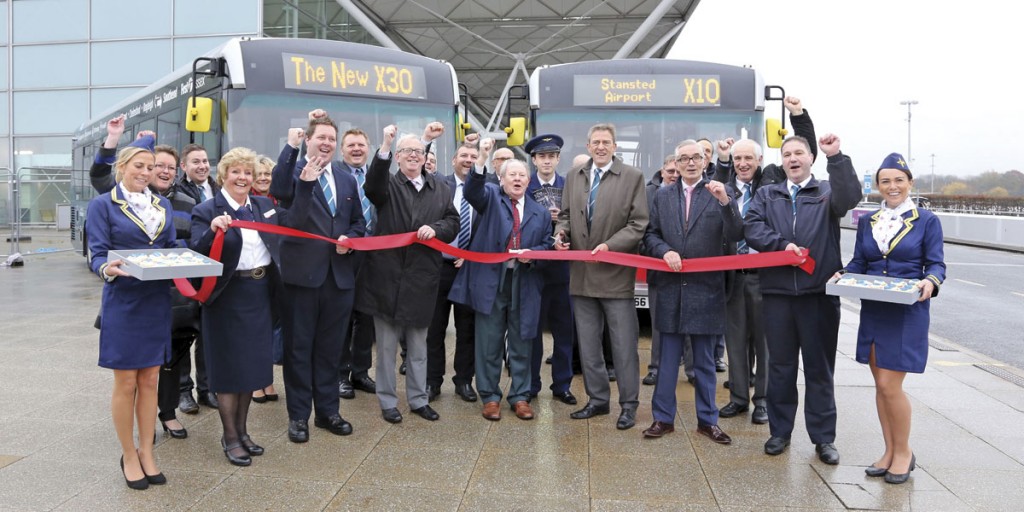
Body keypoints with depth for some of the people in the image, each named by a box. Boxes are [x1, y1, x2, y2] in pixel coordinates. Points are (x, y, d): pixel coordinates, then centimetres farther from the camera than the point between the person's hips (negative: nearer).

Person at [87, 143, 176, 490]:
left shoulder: (163, 205, 11)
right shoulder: (103, 204, -3)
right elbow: (97, 254, -9)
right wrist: (107, 269, -31)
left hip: (157, 300, 4)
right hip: (123, 301, -4)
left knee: (150, 379, 10)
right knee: (126, 382, 4)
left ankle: (146, 453, 22)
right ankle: (129, 455, 20)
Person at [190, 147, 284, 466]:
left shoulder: (263, 205, 9)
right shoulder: (206, 211, -9)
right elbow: (195, 254, -19)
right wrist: (212, 230, -36)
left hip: (260, 294, 6)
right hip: (228, 297, -6)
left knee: (252, 364, 14)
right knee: (229, 367, 5)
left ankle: (242, 430, 30)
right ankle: (229, 437, 20)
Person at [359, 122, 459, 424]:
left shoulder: (439, 187, 8)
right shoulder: (387, 184, -2)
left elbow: (453, 221, 6)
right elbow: (372, 187, -25)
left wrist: (436, 228, -16)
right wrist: (385, 147, -38)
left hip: (421, 277, 3)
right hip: (387, 275, -2)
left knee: (418, 346, 15)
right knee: (387, 346, 8)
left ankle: (418, 400, 28)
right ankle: (388, 402, 22)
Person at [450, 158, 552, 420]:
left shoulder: (541, 213, 13)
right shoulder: (491, 197, 5)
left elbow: (546, 246, 14)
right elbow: (472, 192, -16)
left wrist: (532, 254, -9)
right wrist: (481, 161, -33)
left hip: (524, 284, 2)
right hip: (491, 280, -2)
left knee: (521, 343, 9)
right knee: (489, 343, 5)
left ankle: (520, 397, 22)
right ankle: (490, 397, 18)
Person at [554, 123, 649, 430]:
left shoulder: (632, 177, -3)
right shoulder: (574, 177, 10)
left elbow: (638, 224, -8)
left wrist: (610, 246, -19)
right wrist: (561, 233, -5)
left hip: (615, 273, -4)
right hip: (582, 274, 5)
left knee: (624, 345, 3)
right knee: (588, 344, 13)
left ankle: (628, 404, 16)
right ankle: (597, 400, 26)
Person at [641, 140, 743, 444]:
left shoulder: (719, 194, 0)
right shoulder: (663, 196, 8)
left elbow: (734, 237, -10)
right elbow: (651, 235, 8)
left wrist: (725, 202, -24)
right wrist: (665, 251, -11)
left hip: (706, 288, -2)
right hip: (671, 286, 2)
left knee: (705, 361, 9)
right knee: (668, 358, 10)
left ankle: (707, 420, 21)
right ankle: (663, 418, 20)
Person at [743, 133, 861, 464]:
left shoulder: (827, 192, 8)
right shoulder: (766, 195, 13)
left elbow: (850, 198, -14)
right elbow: (751, 228, -1)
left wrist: (836, 157, -23)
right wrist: (782, 244, -15)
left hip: (819, 291, -1)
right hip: (777, 291, 2)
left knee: (820, 367, 6)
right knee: (780, 365, 10)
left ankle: (823, 437, 17)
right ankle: (780, 431, 21)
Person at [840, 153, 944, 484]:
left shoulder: (927, 221, -1)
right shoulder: (867, 223, 9)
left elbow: (936, 264, -2)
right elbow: (858, 264, 10)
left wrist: (931, 282, -23)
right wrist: (843, 275, -10)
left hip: (907, 314, -4)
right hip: (872, 311, 5)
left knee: (890, 385, -7)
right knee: (881, 385, 10)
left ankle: (904, 453, 14)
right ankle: (890, 451, 24)